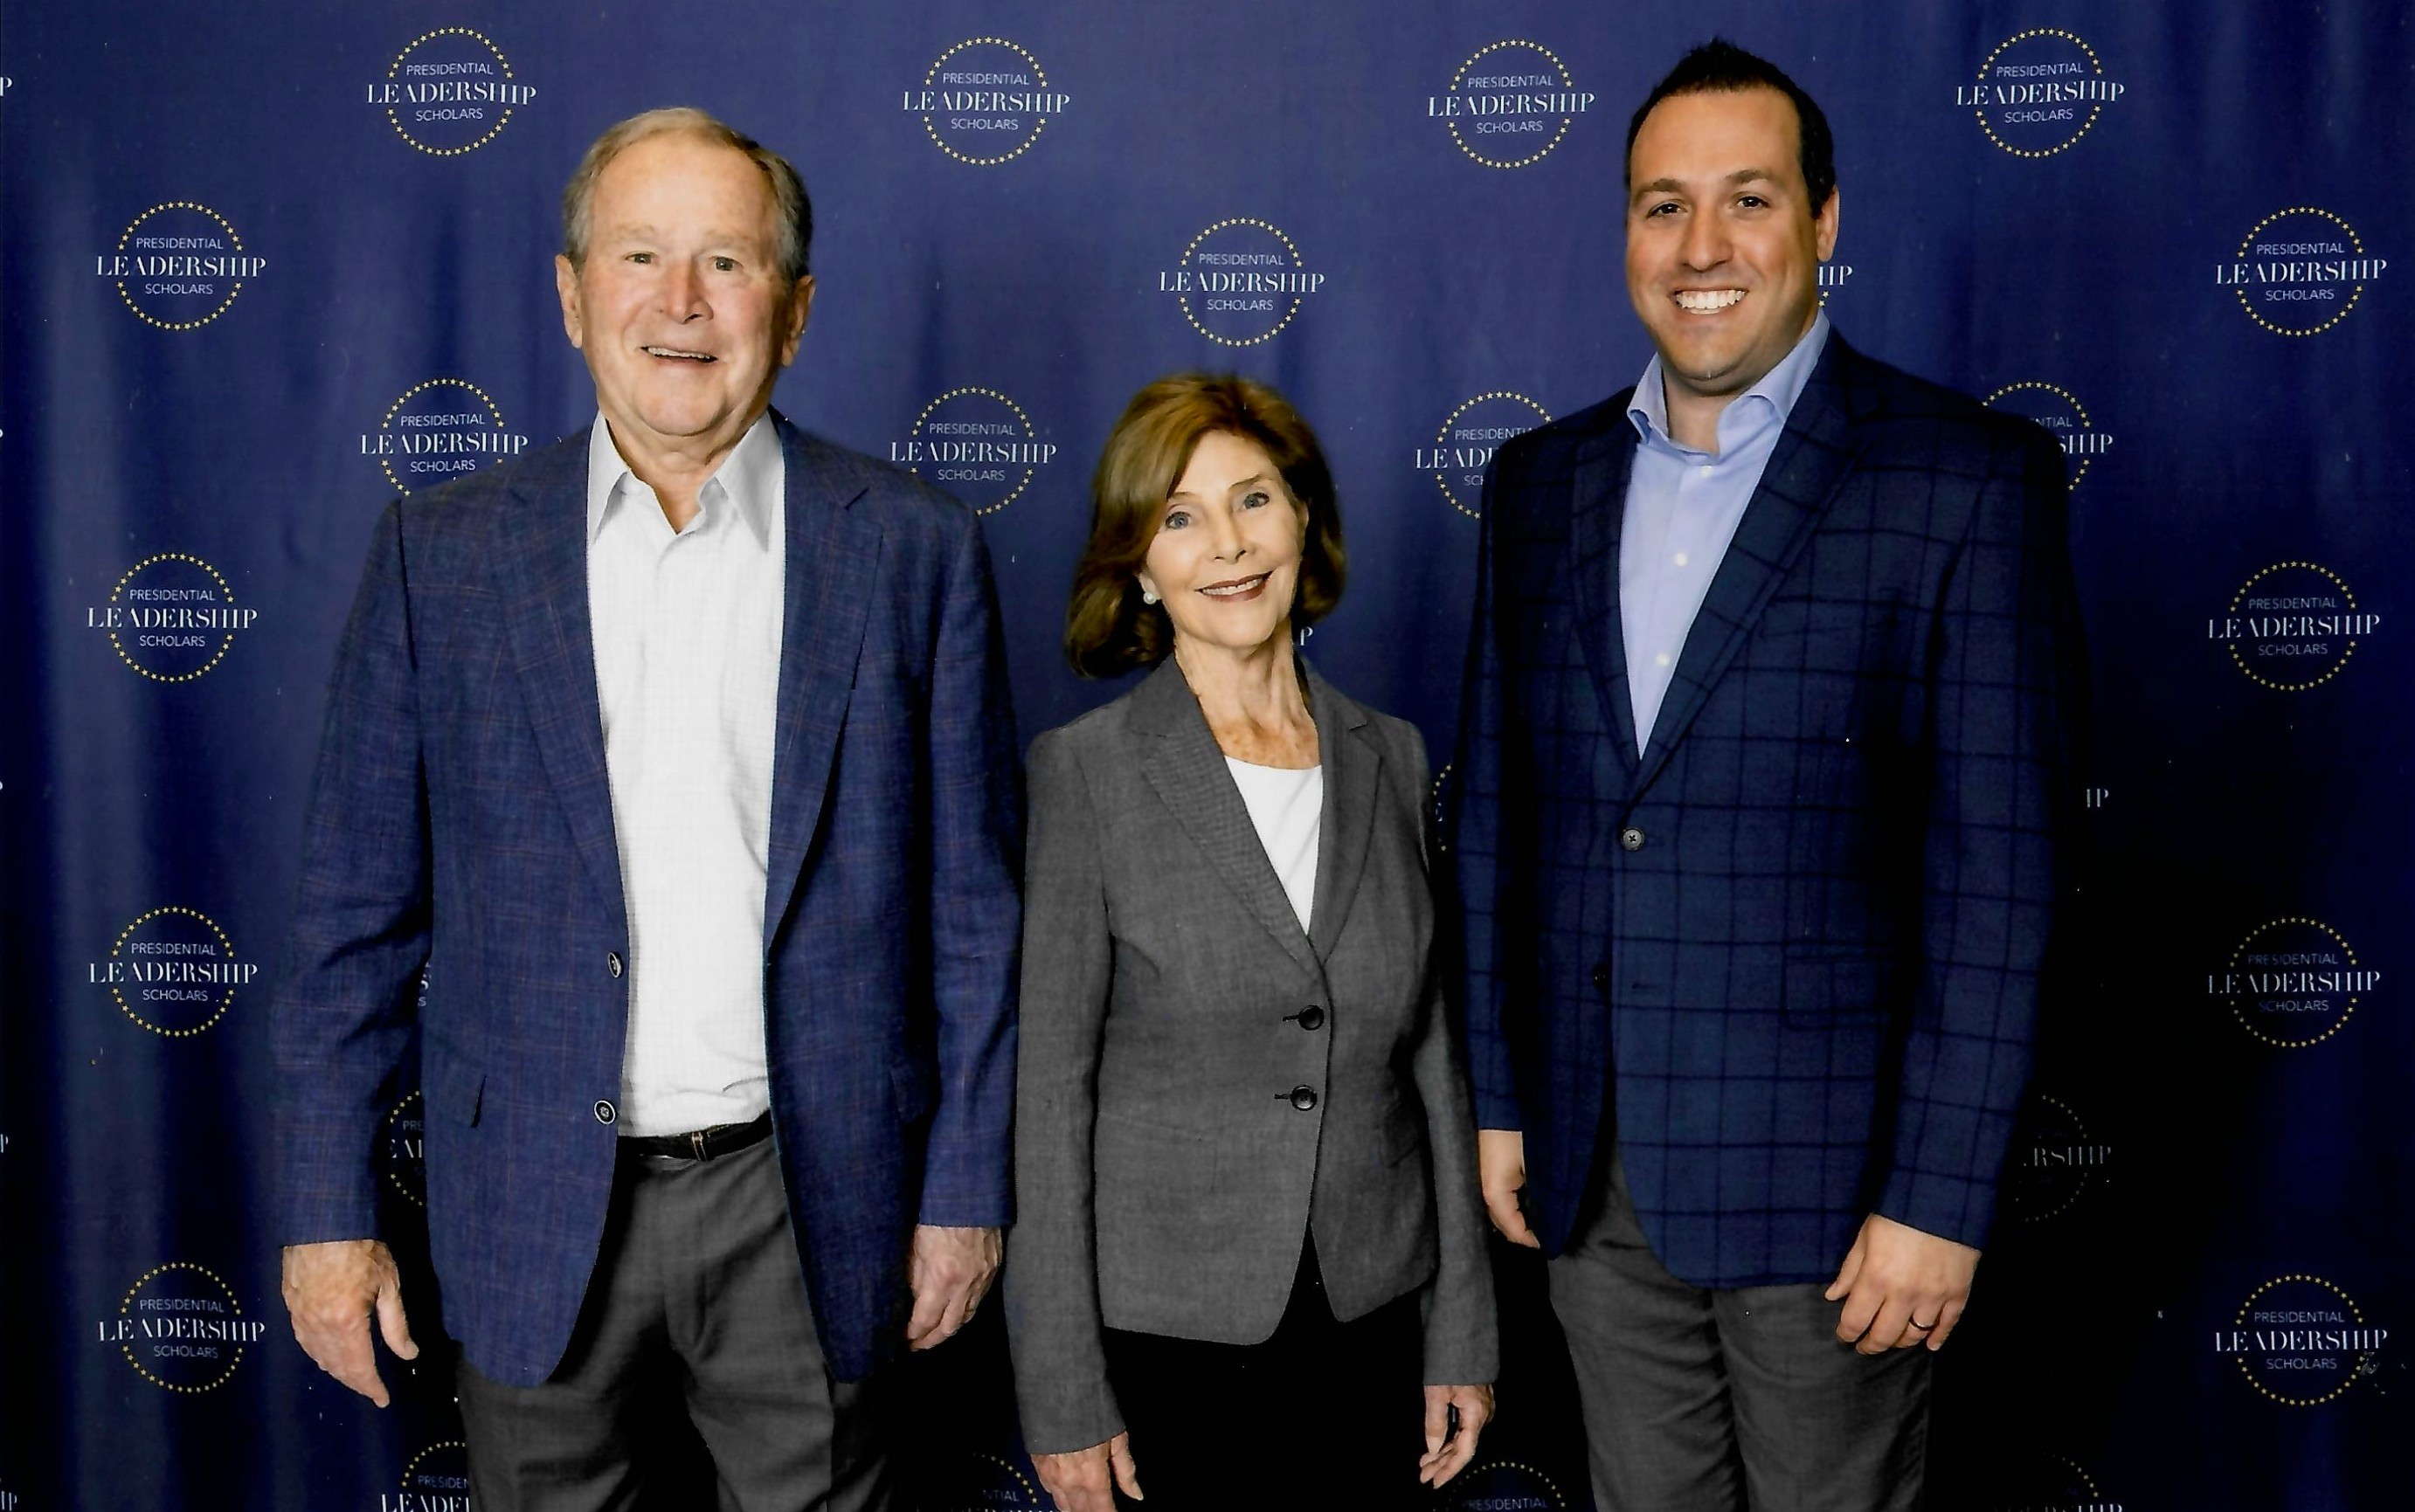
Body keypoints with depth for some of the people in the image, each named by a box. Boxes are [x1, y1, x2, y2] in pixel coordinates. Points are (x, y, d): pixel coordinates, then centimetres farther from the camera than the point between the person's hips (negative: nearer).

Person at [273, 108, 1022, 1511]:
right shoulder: (443, 550, -1)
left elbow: (973, 906, 0)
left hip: (810, 1205, 0)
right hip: (537, 1209, 1)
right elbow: (360, 906, 2)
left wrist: (966, 1188, 1)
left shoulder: (915, 548, -3)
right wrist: (329, 1208, 0)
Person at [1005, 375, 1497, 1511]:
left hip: (1369, 1331, 4)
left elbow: (1430, 1056, 7)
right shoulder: (1084, 770, -8)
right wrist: (1063, 1398, -9)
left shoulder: (1390, 760, 4)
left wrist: (1462, 1333, 7)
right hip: (1161, 1335, -3)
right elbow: (1049, 1091, -9)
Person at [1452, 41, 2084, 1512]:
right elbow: (1496, 811, 10)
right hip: (1593, 1168, 5)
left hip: (1823, 1170, -4)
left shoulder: (1967, 476, -9)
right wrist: (1497, 1096, 9)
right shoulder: (1545, 479, 7)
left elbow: (1998, 860, -12)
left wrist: (1939, 1195, -14)